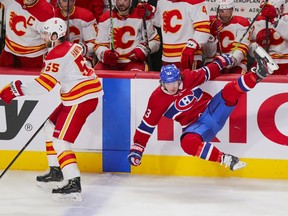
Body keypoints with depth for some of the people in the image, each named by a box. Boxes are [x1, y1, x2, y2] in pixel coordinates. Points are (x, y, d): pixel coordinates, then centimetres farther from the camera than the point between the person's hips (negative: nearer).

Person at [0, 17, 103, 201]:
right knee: (51, 126, 20)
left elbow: (44, 84, -24)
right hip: (84, 94, 10)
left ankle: (73, 184, -19)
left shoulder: (58, 55, -18)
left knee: (60, 139, -12)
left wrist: (18, 89, -23)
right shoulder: (71, 47, 12)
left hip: (82, 99, -10)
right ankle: (56, 172, 27)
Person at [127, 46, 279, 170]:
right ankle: (225, 160, -37)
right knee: (188, 143, -39)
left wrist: (221, 61, 18)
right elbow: (146, 125, -3)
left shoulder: (188, 77, -3)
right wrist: (136, 148, -6)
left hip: (212, 110, 3)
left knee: (230, 90, -22)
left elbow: (206, 72, 18)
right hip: (196, 125, -3)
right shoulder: (157, 100, -9)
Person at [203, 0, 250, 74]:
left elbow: (241, 47, -13)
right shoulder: (211, 23, 1)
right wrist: (212, 35, -19)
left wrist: (232, 60, -34)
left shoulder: (241, 23, -2)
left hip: (236, 63, -1)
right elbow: (209, 53, -2)